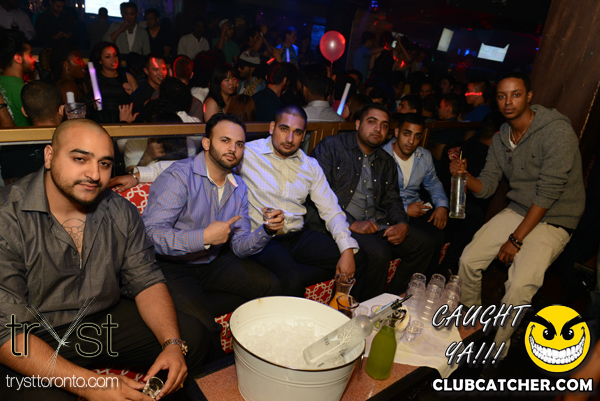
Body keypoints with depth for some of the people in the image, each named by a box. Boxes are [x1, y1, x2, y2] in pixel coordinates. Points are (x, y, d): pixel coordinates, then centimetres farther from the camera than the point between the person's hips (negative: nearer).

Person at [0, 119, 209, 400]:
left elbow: (146, 281, -2)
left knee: (192, 336, -8)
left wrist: (173, 344, -20)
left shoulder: (122, 213, -3)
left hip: (107, 320, 5)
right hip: (34, 341, -4)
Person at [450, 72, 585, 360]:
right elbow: (486, 186, 4)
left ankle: (495, 349, 0)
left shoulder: (557, 131, -19)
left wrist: (516, 239, -21)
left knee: (520, 285, -24)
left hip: (553, 220, -6)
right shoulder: (500, 139, 4)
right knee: (468, 260, -4)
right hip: (517, 211, 6)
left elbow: (549, 192, -22)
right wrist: (464, 175, -20)